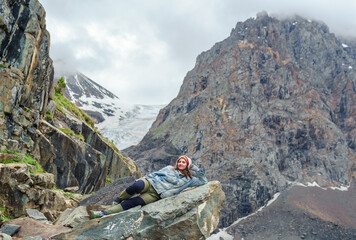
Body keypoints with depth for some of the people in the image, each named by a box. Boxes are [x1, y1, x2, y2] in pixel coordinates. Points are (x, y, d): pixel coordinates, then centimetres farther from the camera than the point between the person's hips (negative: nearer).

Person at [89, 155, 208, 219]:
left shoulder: (188, 180, 19)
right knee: (137, 186, -36)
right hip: (150, 182, 1)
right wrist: (145, 179, 10)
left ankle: (103, 213, -23)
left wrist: (195, 169, 13)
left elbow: (203, 181, 22)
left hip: (156, 194, -1)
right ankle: (118, 199, -10)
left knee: (130, 203, -22)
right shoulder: (169, 168, 23)